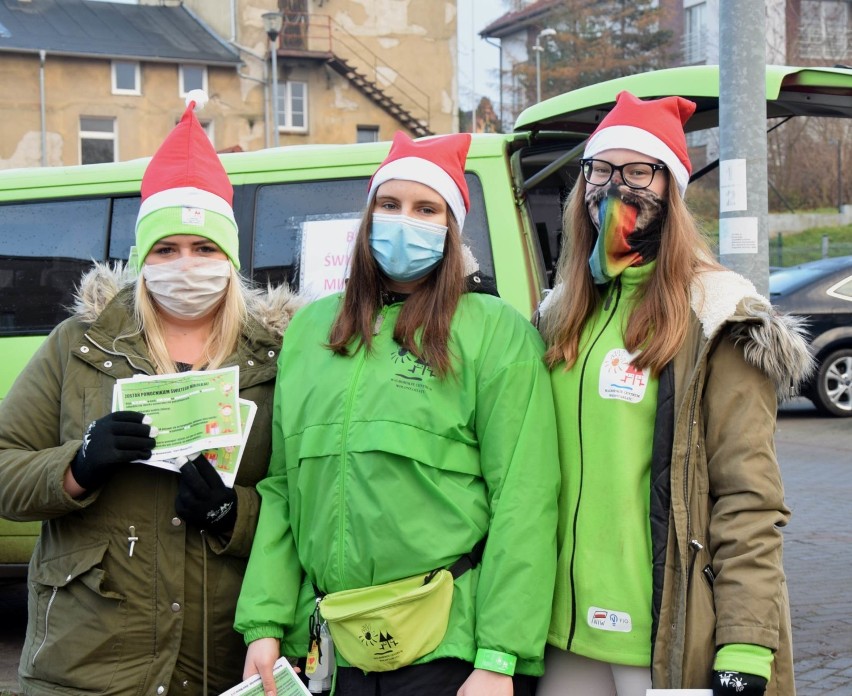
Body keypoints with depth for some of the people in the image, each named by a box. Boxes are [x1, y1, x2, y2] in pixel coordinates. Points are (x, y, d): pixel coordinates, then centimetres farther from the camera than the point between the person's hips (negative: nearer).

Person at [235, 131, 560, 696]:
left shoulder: (497, 332, -4)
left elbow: (523, 504, -10)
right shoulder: (310, 328, 11)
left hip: (450, 650, -4)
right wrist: (265, 623, 2)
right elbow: (281, 488, 10)